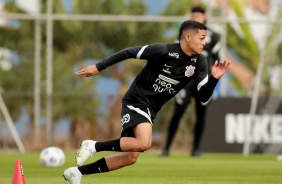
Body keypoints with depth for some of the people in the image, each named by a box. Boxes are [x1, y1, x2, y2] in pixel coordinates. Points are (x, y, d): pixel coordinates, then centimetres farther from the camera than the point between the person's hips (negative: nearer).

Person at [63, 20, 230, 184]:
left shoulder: (199, 62, -4)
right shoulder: (163, 51, -20)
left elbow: (204, 96, -4)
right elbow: (129, 52, -11)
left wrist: (214, 78, -23)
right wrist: (98, 67, -9)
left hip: (150, 110, 7)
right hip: (136, 101, -7)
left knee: (131, 157, 5)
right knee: (144, 143, -31)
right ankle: (94, 146, -15)